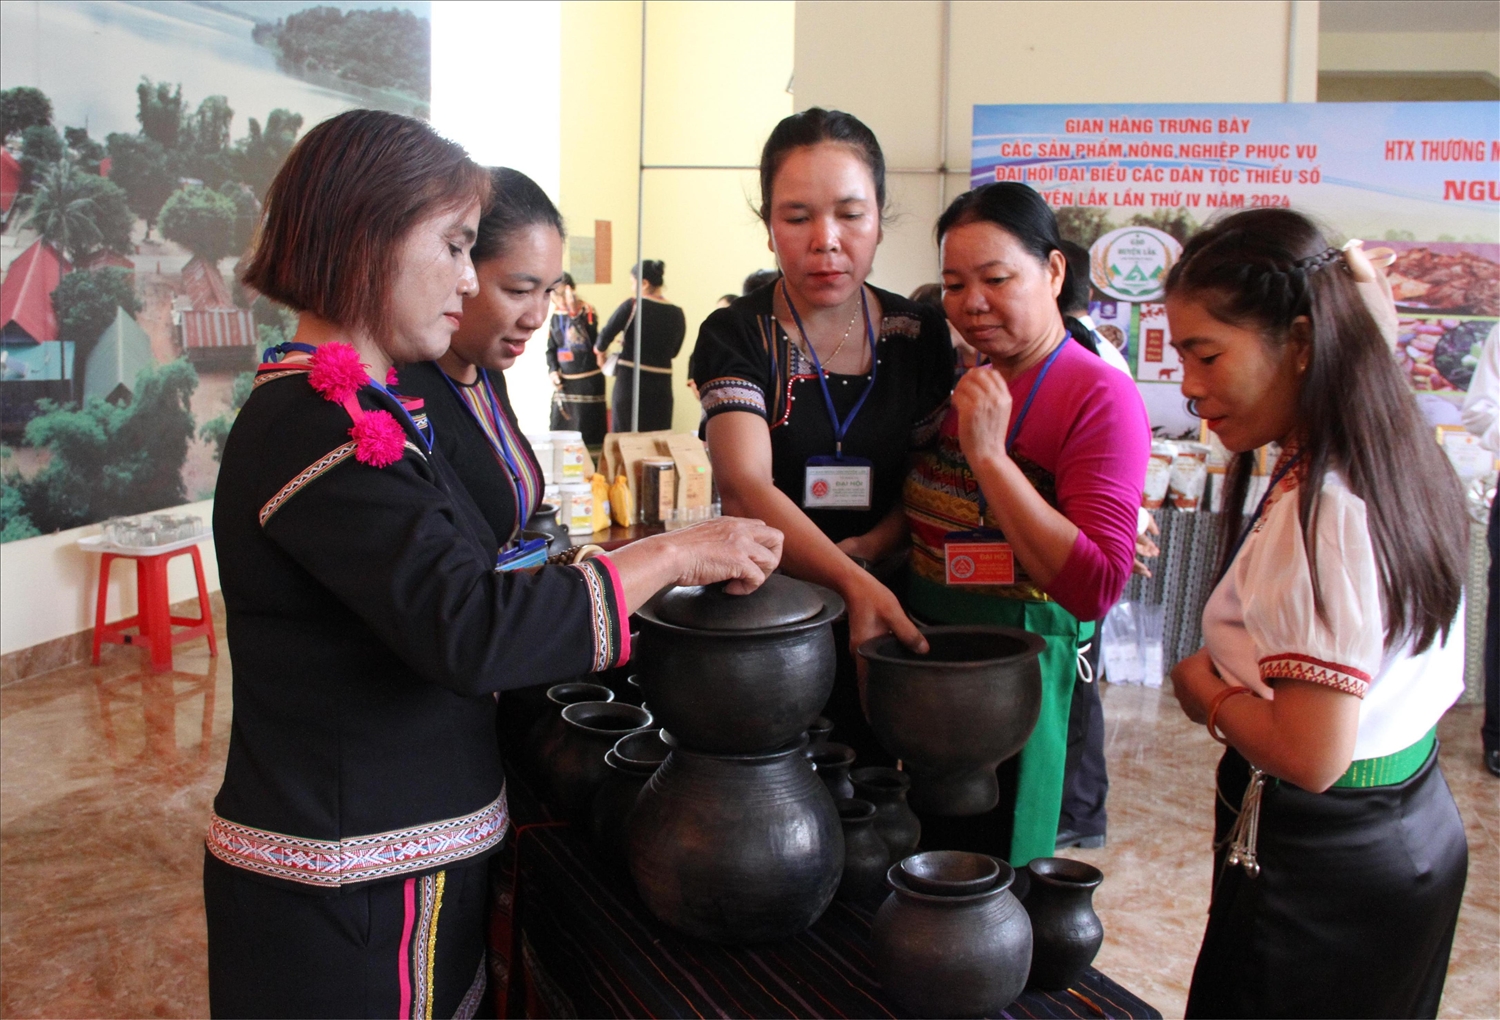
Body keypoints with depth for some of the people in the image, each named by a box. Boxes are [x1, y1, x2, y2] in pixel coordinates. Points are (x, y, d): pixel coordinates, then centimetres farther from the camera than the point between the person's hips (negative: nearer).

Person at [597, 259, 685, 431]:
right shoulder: (677, 314, 1)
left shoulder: (632, 306, -10)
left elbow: (606, 334, -12)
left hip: (629, 380, -3)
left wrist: (600, 350, 9)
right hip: (661, 383, 3)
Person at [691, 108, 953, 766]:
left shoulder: (919, 335, 1)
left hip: (878, 622, 3)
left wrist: (863, 550, -16)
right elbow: (745, 486, -23)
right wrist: (853, 582, -37)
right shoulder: (735, 336, -9)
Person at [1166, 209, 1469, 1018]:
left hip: (1319, 874, -9)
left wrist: (1204, 687, -11)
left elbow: (1310, 755, -29)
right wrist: (1238, 671, -1)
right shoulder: (1401, 468, 2)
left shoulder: (1320, 513, -26)